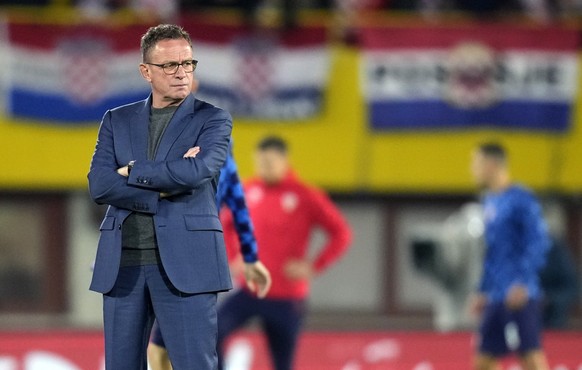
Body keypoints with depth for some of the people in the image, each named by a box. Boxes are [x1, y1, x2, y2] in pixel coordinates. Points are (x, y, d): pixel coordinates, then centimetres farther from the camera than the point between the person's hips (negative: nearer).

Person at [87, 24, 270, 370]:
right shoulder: (117, 120, 14)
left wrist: (133, 172, -3)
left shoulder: (213, 120, 6)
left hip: (185, 263, -3)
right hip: (123, 264, 4)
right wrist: (163, 192, -9)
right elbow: (99, 185, 0)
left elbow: (197, 171, -14)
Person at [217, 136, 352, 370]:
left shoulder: (306, 197, -7)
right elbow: (226, 224, 22)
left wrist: (314, 267, -11)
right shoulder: (248, 191, 4)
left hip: (286, 299, -3)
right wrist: (232, 258, 8)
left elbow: (341, 234, -5)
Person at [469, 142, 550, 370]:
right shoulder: (490, 201, 17)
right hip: (496, 298, 9)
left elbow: (538, 243, -16)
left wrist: (522, 283, -24)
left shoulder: (521, 200, -9)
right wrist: (483, 292, 23)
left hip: (520, 296, -9)